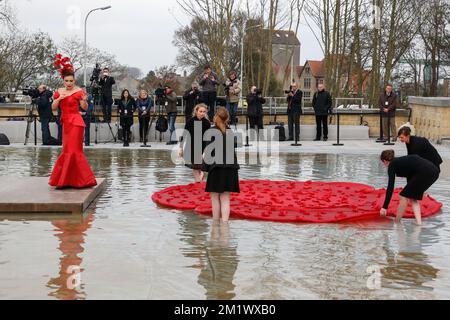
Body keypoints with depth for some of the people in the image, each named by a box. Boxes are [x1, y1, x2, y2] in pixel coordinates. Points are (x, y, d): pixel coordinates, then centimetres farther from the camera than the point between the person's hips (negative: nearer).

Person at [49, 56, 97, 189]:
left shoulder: (78, 91, -8)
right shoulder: (59, 91, 7)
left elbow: (85, 108, -6)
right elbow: (53, 107, 4)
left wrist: (84, 100, -26)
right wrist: (59, 98, -13)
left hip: (75, 122, -6)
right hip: (65, 122, 6)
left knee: (73, 150, -6)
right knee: (67, 150, 12)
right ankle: (67, 180, 20)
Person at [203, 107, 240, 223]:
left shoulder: (211, 132, -8)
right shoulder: (231, 132, 7)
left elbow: (207, 152, -10)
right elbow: (233, 151, 12)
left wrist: (203, 169, -6)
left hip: (216, 167, -4)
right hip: (230, 168, 4)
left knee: (215, 198, 6)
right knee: (225, 198, 5)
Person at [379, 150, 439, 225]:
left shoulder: (392, 165, 9)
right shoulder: (402, 161, 32)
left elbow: (390, 186, 1)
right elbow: (410, 179, 44)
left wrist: (385, 207, 2)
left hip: (424, 173, -8)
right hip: (434, 171, 8)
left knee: (404, 197, 8)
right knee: (413, 198, 22)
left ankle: (396, 224, 18)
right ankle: (419, 223, 13)